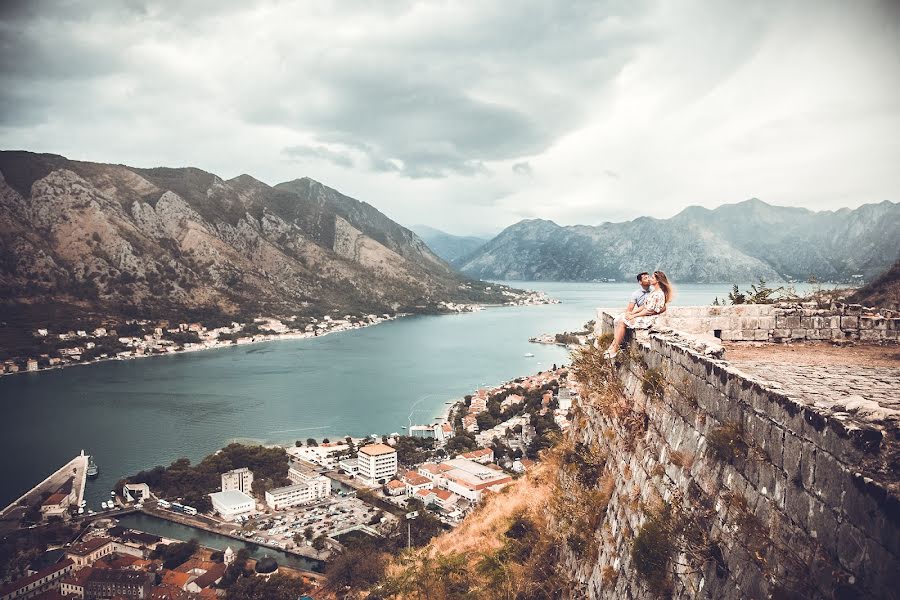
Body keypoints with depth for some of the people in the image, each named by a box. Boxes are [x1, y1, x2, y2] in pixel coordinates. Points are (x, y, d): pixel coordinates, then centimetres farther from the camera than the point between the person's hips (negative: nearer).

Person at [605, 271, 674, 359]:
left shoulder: (658, 294, -16)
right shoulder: (654, 292, 16)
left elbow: (649, 311, -18)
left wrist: (633, 316, -15)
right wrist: (632, 312, 3)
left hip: (648, 319, -10)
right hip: (644, 316, 10)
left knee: (622, 322, -20)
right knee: (618, 320, -5)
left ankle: (614, 349, -16)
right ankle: (613, 345, -12)